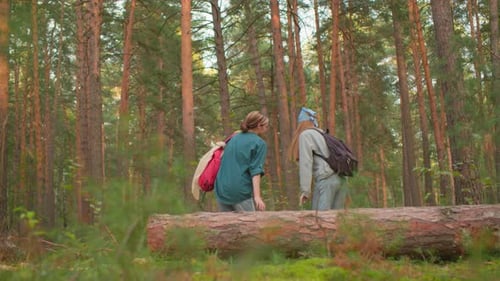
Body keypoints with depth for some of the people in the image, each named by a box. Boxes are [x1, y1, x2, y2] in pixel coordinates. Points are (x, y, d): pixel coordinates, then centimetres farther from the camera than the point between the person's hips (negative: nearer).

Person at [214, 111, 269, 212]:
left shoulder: (234, 138, 16)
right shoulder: (259, 143, -2)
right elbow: (255, 170, -12)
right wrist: (257, 196, -17)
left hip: (221, 189, 6)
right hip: (241, 191, -6)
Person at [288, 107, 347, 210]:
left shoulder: (305, 135, 3)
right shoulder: (322, 134, 26)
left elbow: (305, 163, -7)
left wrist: (305, 190, -10)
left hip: (326, 180, -7)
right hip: (341, 179, 8)